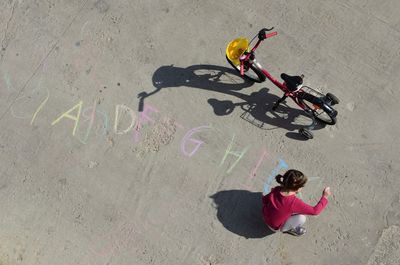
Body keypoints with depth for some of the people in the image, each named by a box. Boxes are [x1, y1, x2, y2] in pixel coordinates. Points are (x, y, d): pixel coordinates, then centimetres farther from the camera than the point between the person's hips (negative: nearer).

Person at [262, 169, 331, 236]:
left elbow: (265, 200, -2)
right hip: (276, 227, -6)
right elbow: (315, 211, -26)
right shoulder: (295, 203, -37)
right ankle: (288, 229, 12)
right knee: (301, 218, -15)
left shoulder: (276, 190, -20)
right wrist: (325, 197, -16)